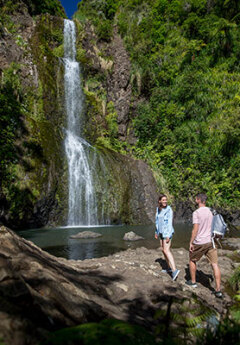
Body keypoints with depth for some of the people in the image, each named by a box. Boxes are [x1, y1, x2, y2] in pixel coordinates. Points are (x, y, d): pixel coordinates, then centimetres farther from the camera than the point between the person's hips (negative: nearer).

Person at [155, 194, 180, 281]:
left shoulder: (169, 209, -13)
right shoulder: (158, 209, 8)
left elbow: (170, 223, -18)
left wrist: (168, 235, -23)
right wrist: (156, 232, 21)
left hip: (167, 232, -8)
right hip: (161, 232, 8)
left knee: (166, 250, -17)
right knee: (163, 249, 15)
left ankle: (174, 270, -21)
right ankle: (169, 267, 28)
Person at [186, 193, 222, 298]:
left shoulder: (196, 213, -14)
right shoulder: (210, 211, 7)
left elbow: (195, 229, -18)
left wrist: (191, 242, -11)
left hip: (199, 243, -5)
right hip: (210, 241, 5)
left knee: (192, 260, 17)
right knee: (215, 264, 2)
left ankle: (193, 282, 29)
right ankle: (218, 290, 2)